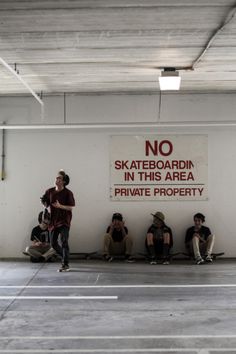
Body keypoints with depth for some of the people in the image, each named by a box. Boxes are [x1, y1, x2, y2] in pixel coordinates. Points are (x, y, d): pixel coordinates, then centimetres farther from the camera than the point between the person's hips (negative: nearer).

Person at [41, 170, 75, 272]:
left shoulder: (68, 193, -9)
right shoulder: (50, 191, 3)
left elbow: (71, 207, -8)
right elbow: (46, 205, 11)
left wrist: (60, 206, -23)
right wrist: (44, 202, -12)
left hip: (64, 220, -5)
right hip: (53, 220, 5)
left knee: (63, 242, -12)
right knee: (53, 242, 10)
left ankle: (65, 265, -7)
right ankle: (64, 257, 35)